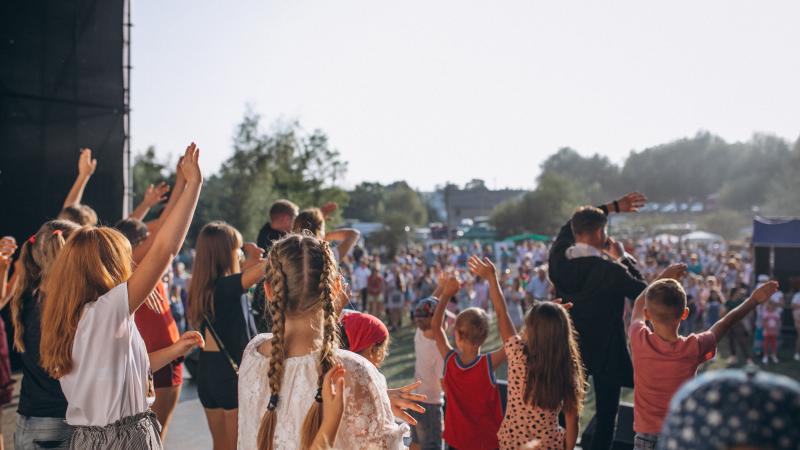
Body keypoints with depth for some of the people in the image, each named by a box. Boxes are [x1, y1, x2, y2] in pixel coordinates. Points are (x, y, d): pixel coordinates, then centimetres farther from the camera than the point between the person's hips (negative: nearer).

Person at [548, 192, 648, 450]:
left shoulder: (557, 259, -9)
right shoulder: (610, 271, -24)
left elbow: (571, 225, 10)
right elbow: (643, 293, -7)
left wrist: (613, 206, 12)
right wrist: (623, 258, -2)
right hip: (605, 352, -5)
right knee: (606, 417, 8)